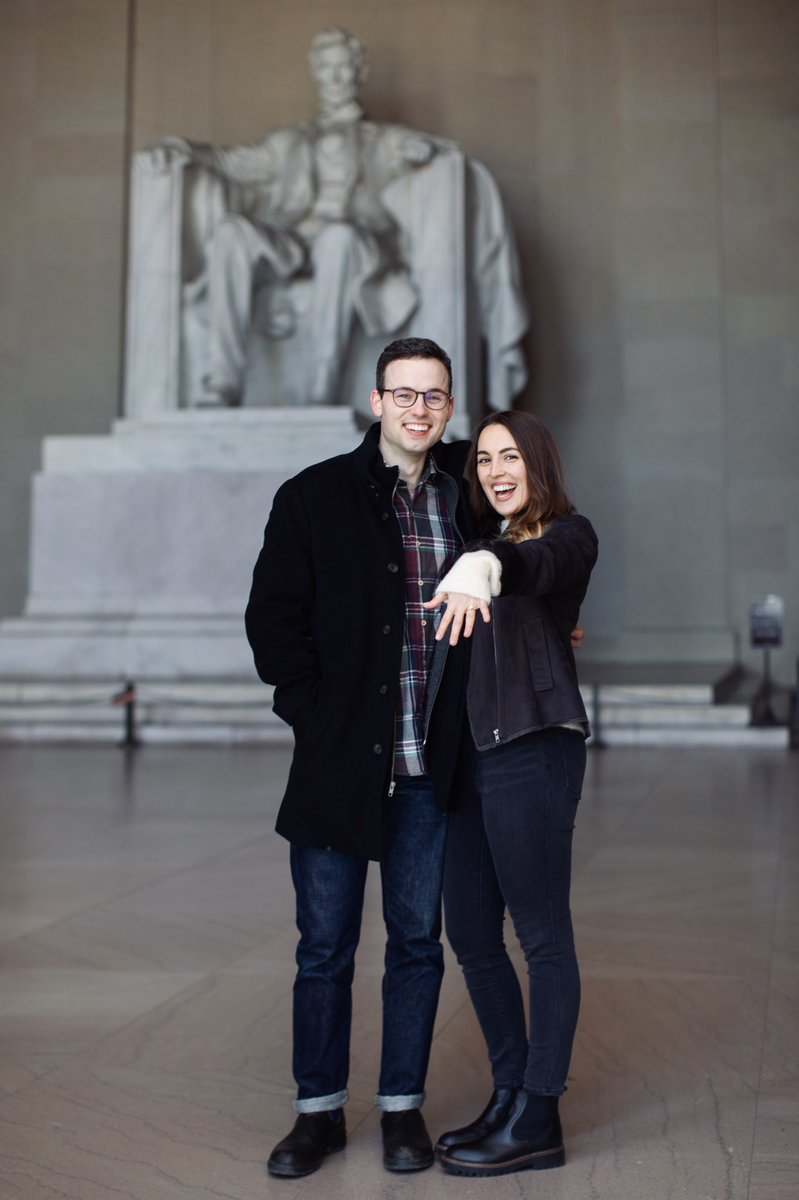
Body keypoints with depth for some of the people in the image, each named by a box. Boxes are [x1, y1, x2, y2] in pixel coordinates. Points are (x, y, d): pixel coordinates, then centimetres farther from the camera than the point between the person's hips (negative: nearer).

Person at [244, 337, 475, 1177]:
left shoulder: (463, 493, 8)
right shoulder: (313, 497, 0)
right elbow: (272, 618, -1)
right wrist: (317, 716, -7)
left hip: (431, 764, 2)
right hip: (339, 759, -2)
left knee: (418, 940, 10)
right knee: (324, 945, 7)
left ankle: (402, 1108, 25)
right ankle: (319, 1110, 23)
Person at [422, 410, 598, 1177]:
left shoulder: (569, 534, -3)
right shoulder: (490, 538, 23)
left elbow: (535, 565, -26)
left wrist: (482, 567, -45)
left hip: (534, 748, -8)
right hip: (476, 748, 8)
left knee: (541, 932, -2)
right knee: (470, 932, 11)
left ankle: (536, 1122, 6)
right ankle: (511, 1095, 23)